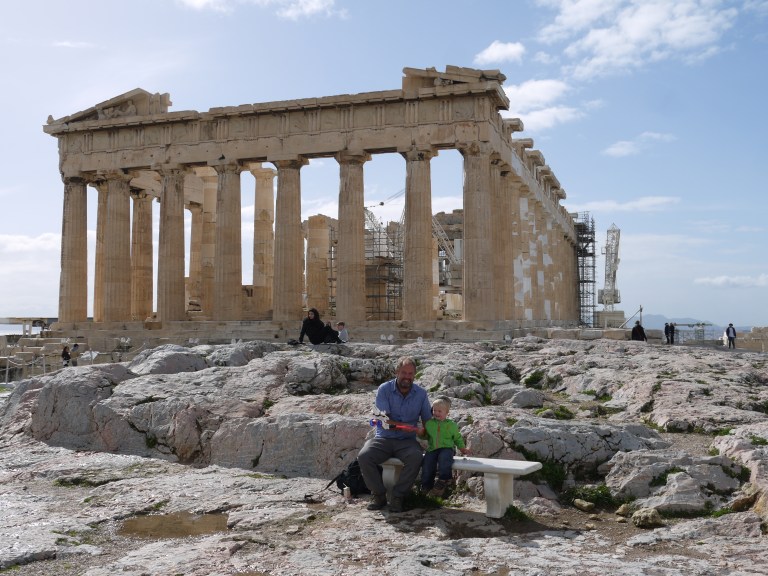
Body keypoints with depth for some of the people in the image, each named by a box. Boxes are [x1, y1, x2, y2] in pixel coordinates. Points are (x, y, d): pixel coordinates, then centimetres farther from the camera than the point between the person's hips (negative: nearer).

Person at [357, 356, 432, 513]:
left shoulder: (421, 394, 5)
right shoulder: (384, 390, -4)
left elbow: (427, 421, 10)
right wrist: (407, 427, -27)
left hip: (407, 441, 1)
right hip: (384, 439, 0)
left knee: (415, 457, -33)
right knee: (364, 456, -28)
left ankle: (398, 497, -17)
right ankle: (379, 494, -8)